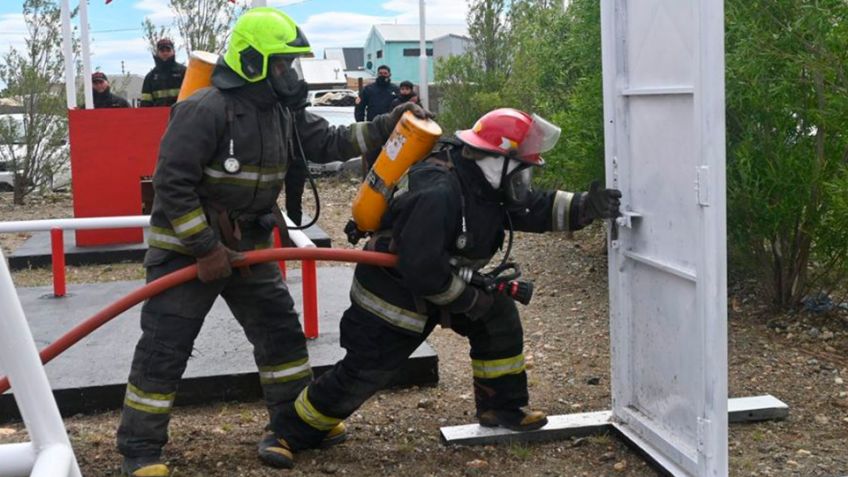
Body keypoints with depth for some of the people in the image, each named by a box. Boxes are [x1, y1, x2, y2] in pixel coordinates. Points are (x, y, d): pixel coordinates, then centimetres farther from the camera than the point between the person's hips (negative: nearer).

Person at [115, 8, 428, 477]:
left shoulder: (283, 111, 3)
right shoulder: (205, 110, -23)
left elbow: (330, 142, 8)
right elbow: (172, 184, -24)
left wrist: (388, 125, -3)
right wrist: (205, 248, -22)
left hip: (247, 245, 8)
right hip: (185, 248, -8)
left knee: (281, 331, 13)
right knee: (164, 349, -3)